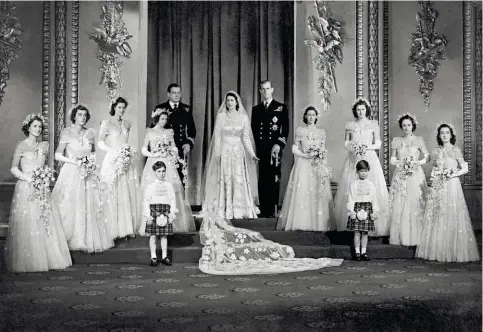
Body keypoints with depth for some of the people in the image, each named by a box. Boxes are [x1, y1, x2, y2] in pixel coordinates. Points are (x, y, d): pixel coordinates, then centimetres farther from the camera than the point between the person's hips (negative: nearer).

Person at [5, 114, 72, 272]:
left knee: (46, 223, 2)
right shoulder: (21, 145, -2)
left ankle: (47, 258, 9)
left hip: (42, 189, 4)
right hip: (26, 188, -4)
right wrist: (29, 178, -13)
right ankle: (27, 261, 4)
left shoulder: (44, 145, 12)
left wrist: (48, 176, 1)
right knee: (26, 223, -4)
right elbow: (13, 168, -2)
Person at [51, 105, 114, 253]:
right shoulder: (66, 132, -4)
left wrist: (93, 162, 0)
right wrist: (75, 162, -15)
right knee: (71, 208, -3)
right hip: (71, 173, -3)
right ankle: (70, 239, 7)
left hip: (88, 175, 4)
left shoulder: (90, 133, 7)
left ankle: (88, 239, 12)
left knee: (90, 208, 2)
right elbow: (58, 155, -5)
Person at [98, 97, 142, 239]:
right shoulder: (107, 123, -1)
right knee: (115, 195, -5)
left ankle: (128, 227, 9)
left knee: (129, 194, 2)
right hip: (113, 162, -5)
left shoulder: (127, 124, 14)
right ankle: (115, 229, 0)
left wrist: (129, 151, 2)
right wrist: (115, 152, -13)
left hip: (127, 163, 5)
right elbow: (100, 143, -4)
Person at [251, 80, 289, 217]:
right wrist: (258, 145, 2)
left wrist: (279, 144, -11)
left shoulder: (281, 108, 7)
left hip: (275, 148, -3)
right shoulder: (256, 109, 16)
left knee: (274, 179, -5)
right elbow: (254, 129, 13)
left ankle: (272, 210, -3)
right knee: (262, 180, 2)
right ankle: (263, 210, 5)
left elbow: (286, 128, 0)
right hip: (261, 148, 3)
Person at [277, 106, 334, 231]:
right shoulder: (300, 130, 5)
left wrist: (320, 155, -6)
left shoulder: (321, 132, 10)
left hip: (317, 166, 2)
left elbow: (323, 150, 12)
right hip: (302, 164, -1)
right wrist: (305, 155, -10)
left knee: (318, 193, -4)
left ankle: (318, 222, 1)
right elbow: (294, 148, 4)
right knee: (301, 191, -8)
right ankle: (301, 222, -4)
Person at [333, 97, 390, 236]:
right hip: (353, 159, 1)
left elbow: (378, 144, 5)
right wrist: (353, 148, -9)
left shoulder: (373, 124, 6)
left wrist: (367, 147, -12)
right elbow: (346, 143, 11)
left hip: (369, 158, -1)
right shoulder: (350, 125, 10)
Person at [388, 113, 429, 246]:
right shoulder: (396, 141, 10)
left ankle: (415, 238, -1)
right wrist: (400, 163, -7)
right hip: (400, 176, 2)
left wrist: (417, 163, -12)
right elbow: (392, 159, 11)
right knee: (399, 206, -2)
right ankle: (402, 237, 4)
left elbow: (427, 157, 4)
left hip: (415, 175, -2)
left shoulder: (418, 140, 4)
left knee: (415, 205, -5)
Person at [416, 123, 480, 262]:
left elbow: (465, 169, 1)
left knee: (451, 217, -5)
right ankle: (437, 250, 8)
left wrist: (453, 174, -13)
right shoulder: (436, 151, 11)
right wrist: (433, 175, 0)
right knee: (436, 218, 2)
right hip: (437, 187, 4)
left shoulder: (455, 150, 0)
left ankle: (453, 251, 2)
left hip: (452, 186, -4)